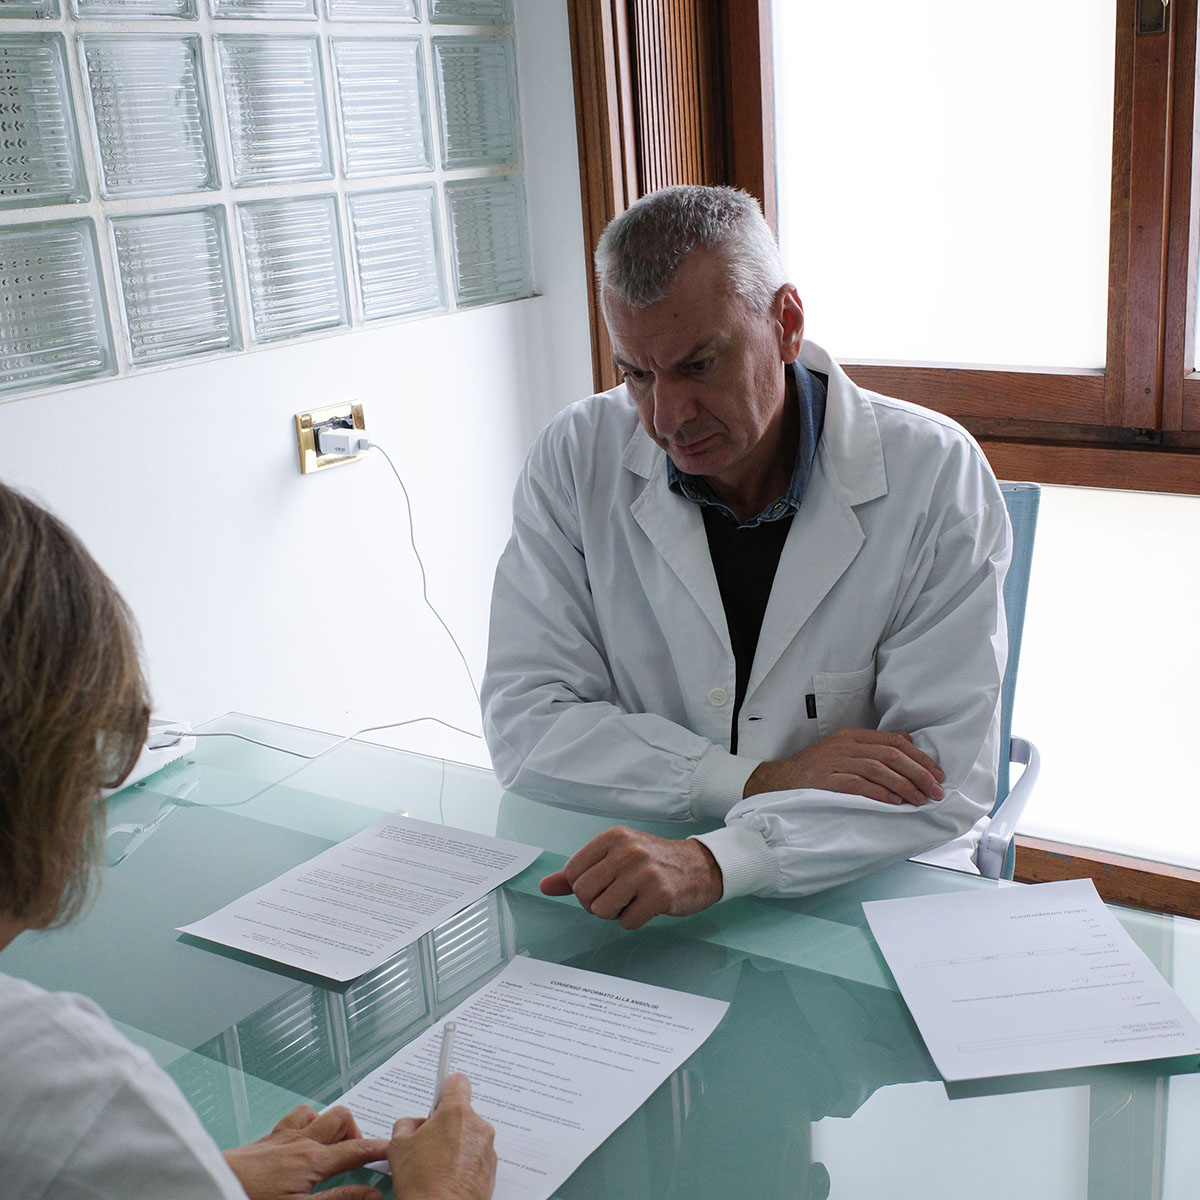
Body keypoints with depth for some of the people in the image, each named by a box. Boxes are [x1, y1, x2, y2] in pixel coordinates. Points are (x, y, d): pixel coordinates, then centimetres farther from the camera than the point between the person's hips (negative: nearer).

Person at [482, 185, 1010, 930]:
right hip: (637, 895, 0)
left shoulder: (935, 475, -10)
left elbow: (946, 774, -15)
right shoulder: (577, 460, -5)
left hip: (872, 887, 1)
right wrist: (761, 780, -19)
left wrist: (719, 860, -30)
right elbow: (524, 724, -8)